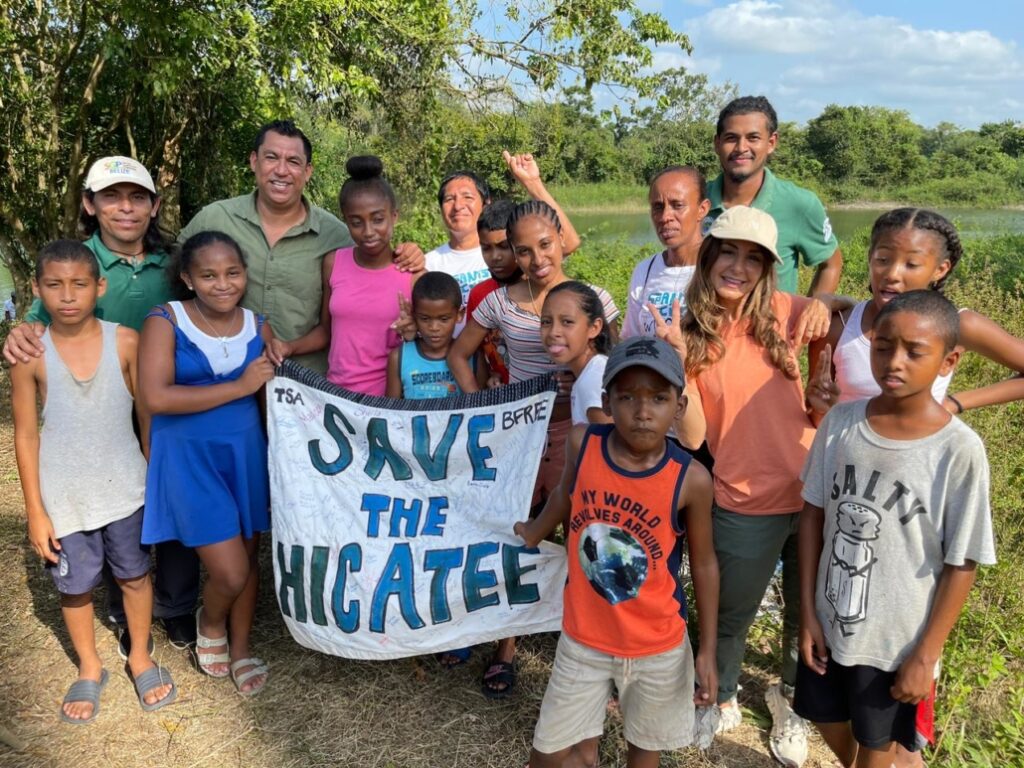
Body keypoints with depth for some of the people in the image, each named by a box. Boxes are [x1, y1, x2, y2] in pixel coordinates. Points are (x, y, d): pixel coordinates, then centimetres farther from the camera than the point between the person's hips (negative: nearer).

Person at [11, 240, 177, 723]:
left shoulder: (125, 342, -11)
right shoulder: (29, 355, -12)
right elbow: (26, 436, -5)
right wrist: (35, 511, -4)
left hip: (124, 488, 0)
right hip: (64, 497, 0)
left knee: (134, 574, 15)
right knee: (75, 585, 15)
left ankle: (140, 658, 39)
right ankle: (89, 670, 39)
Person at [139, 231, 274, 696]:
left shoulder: (258, 327, 1)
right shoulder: (165, 322, -11)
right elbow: (156, 397, -22)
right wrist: (238, 386, -20)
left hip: (246, 452, 4)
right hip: (189, 457, -4)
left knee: (247, 557, 15)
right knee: (230, 572, -7)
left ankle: (241, 649, 38)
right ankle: (210, 623, 29)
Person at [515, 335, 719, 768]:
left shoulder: (691, 479, -22)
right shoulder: (581, 444, -18)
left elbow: (704, 564, -7)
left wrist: (708, 651, -3)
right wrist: (532, 534, 24)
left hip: (657, 646, -1)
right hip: (583, 638, 2)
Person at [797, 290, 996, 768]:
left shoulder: (959, 450, -20)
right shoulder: (841, 422, -11)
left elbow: (962, 565, -13)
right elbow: (813, 515, -1)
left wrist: (926, 657, -9)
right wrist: (808, 611, -1)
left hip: (898, 639, -3)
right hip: (828, 620, 3)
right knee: (828, 720, 25)